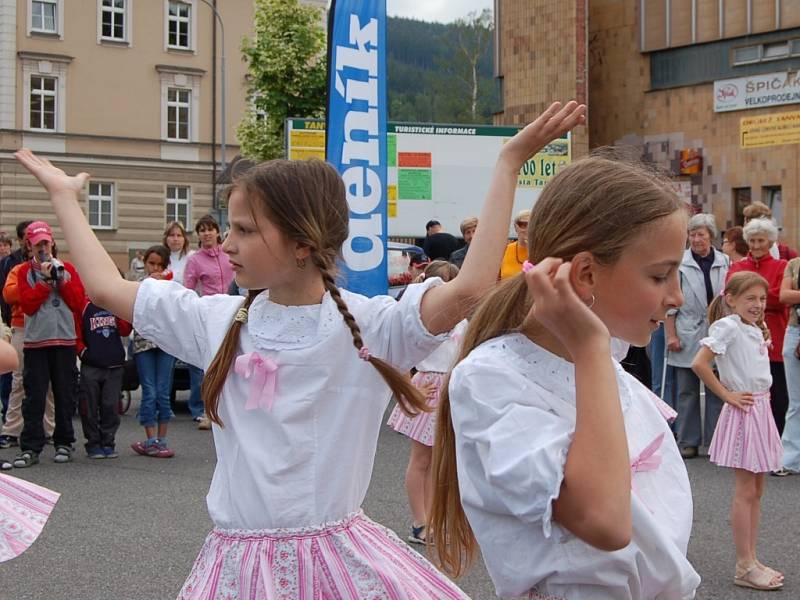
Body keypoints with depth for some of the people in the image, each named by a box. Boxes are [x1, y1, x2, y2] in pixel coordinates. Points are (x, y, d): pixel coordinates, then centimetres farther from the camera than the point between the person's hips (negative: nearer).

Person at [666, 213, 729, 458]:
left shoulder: (724, 262, 5)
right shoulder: (680, 263, -2)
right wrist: (671, 335, -6)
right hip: (687, 336, -2)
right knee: (687, 391, 4)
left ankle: (715, 441, 12)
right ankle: (688, 442, 12)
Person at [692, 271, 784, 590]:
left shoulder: (755, 330, 12)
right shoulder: (727, 326, -14)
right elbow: (699, 364, -24)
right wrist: (727, 395, -17)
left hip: (761, 409, 9)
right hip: (743, 411, -9)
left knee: (755, 491, 12)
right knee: (746, 491, -4)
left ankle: (751, 561, 19)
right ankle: (745, 567, 3)